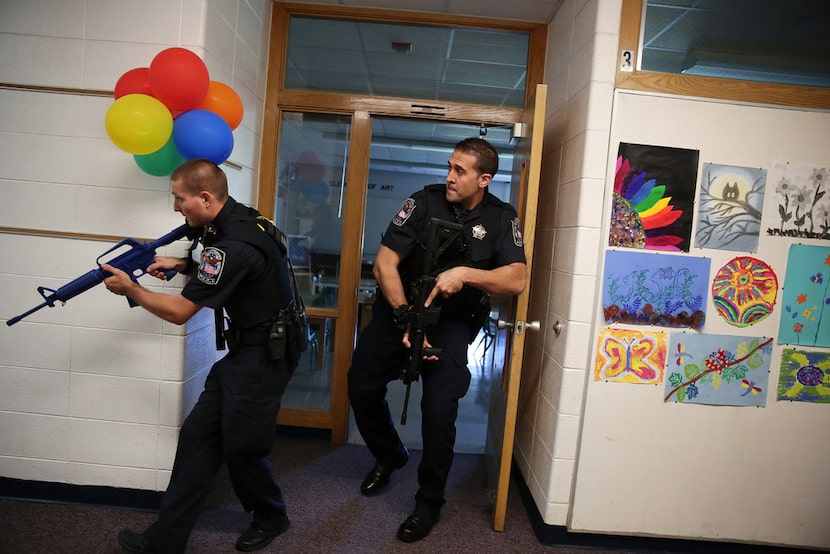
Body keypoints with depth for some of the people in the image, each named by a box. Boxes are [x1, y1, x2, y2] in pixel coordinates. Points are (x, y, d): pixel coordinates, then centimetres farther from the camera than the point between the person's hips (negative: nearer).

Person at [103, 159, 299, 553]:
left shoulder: (234, 244, -25)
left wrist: (131, 290, -1)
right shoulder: (237, 219, 5)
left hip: (262, 358, -10)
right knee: (198, 436, 9)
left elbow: (180, 312, -16)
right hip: (243, 352, 10)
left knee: (241, 448, 3)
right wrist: (184, 266, 6)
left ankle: (270, 518, 31)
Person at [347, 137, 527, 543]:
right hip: (400, 307, 2)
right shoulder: (425, 201, -9)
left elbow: (517, 279, -17)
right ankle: (389, 456, 31)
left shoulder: (500, 219, -5)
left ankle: (429, 502, 15)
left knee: (439, 411, -12)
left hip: (452, 321, -1)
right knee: (361, 387, -1)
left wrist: (465, 273, -32)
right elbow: (384, 263, -13)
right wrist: (406, 318, -22)